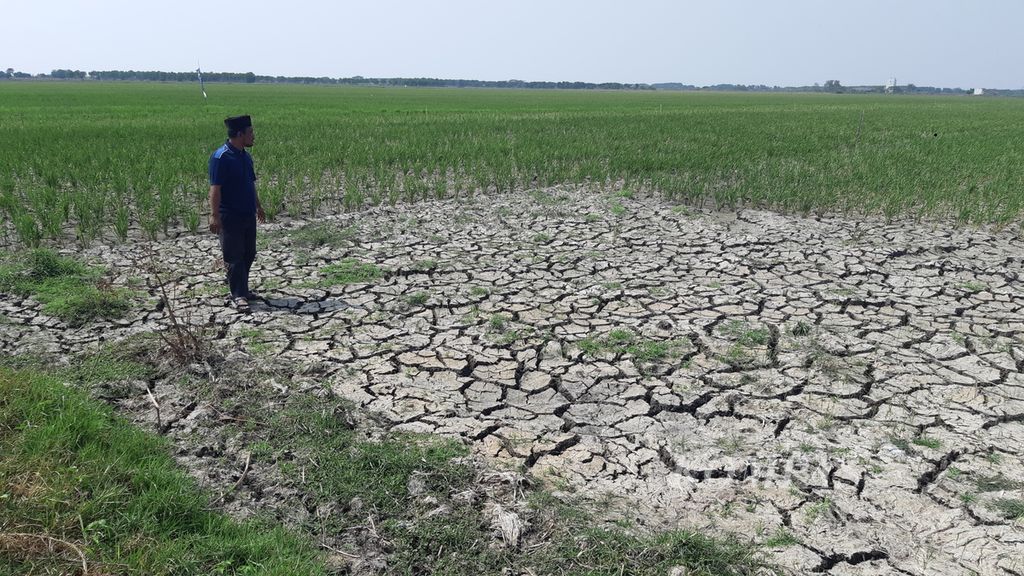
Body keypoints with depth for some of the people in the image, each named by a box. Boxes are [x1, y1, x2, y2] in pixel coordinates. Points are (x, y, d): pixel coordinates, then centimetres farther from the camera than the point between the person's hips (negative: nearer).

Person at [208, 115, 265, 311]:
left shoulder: (246, 156, 12)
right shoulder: (221, 157, -14)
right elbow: (215, 188, -17)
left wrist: (258, 207, 26)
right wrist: (215, 215, -21)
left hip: (248, 215, 8)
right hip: (230, 217, -8)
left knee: (249, 254, 13)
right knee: (234, 257, -2)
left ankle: (242, 289, 25)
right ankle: (238, 296, 3)